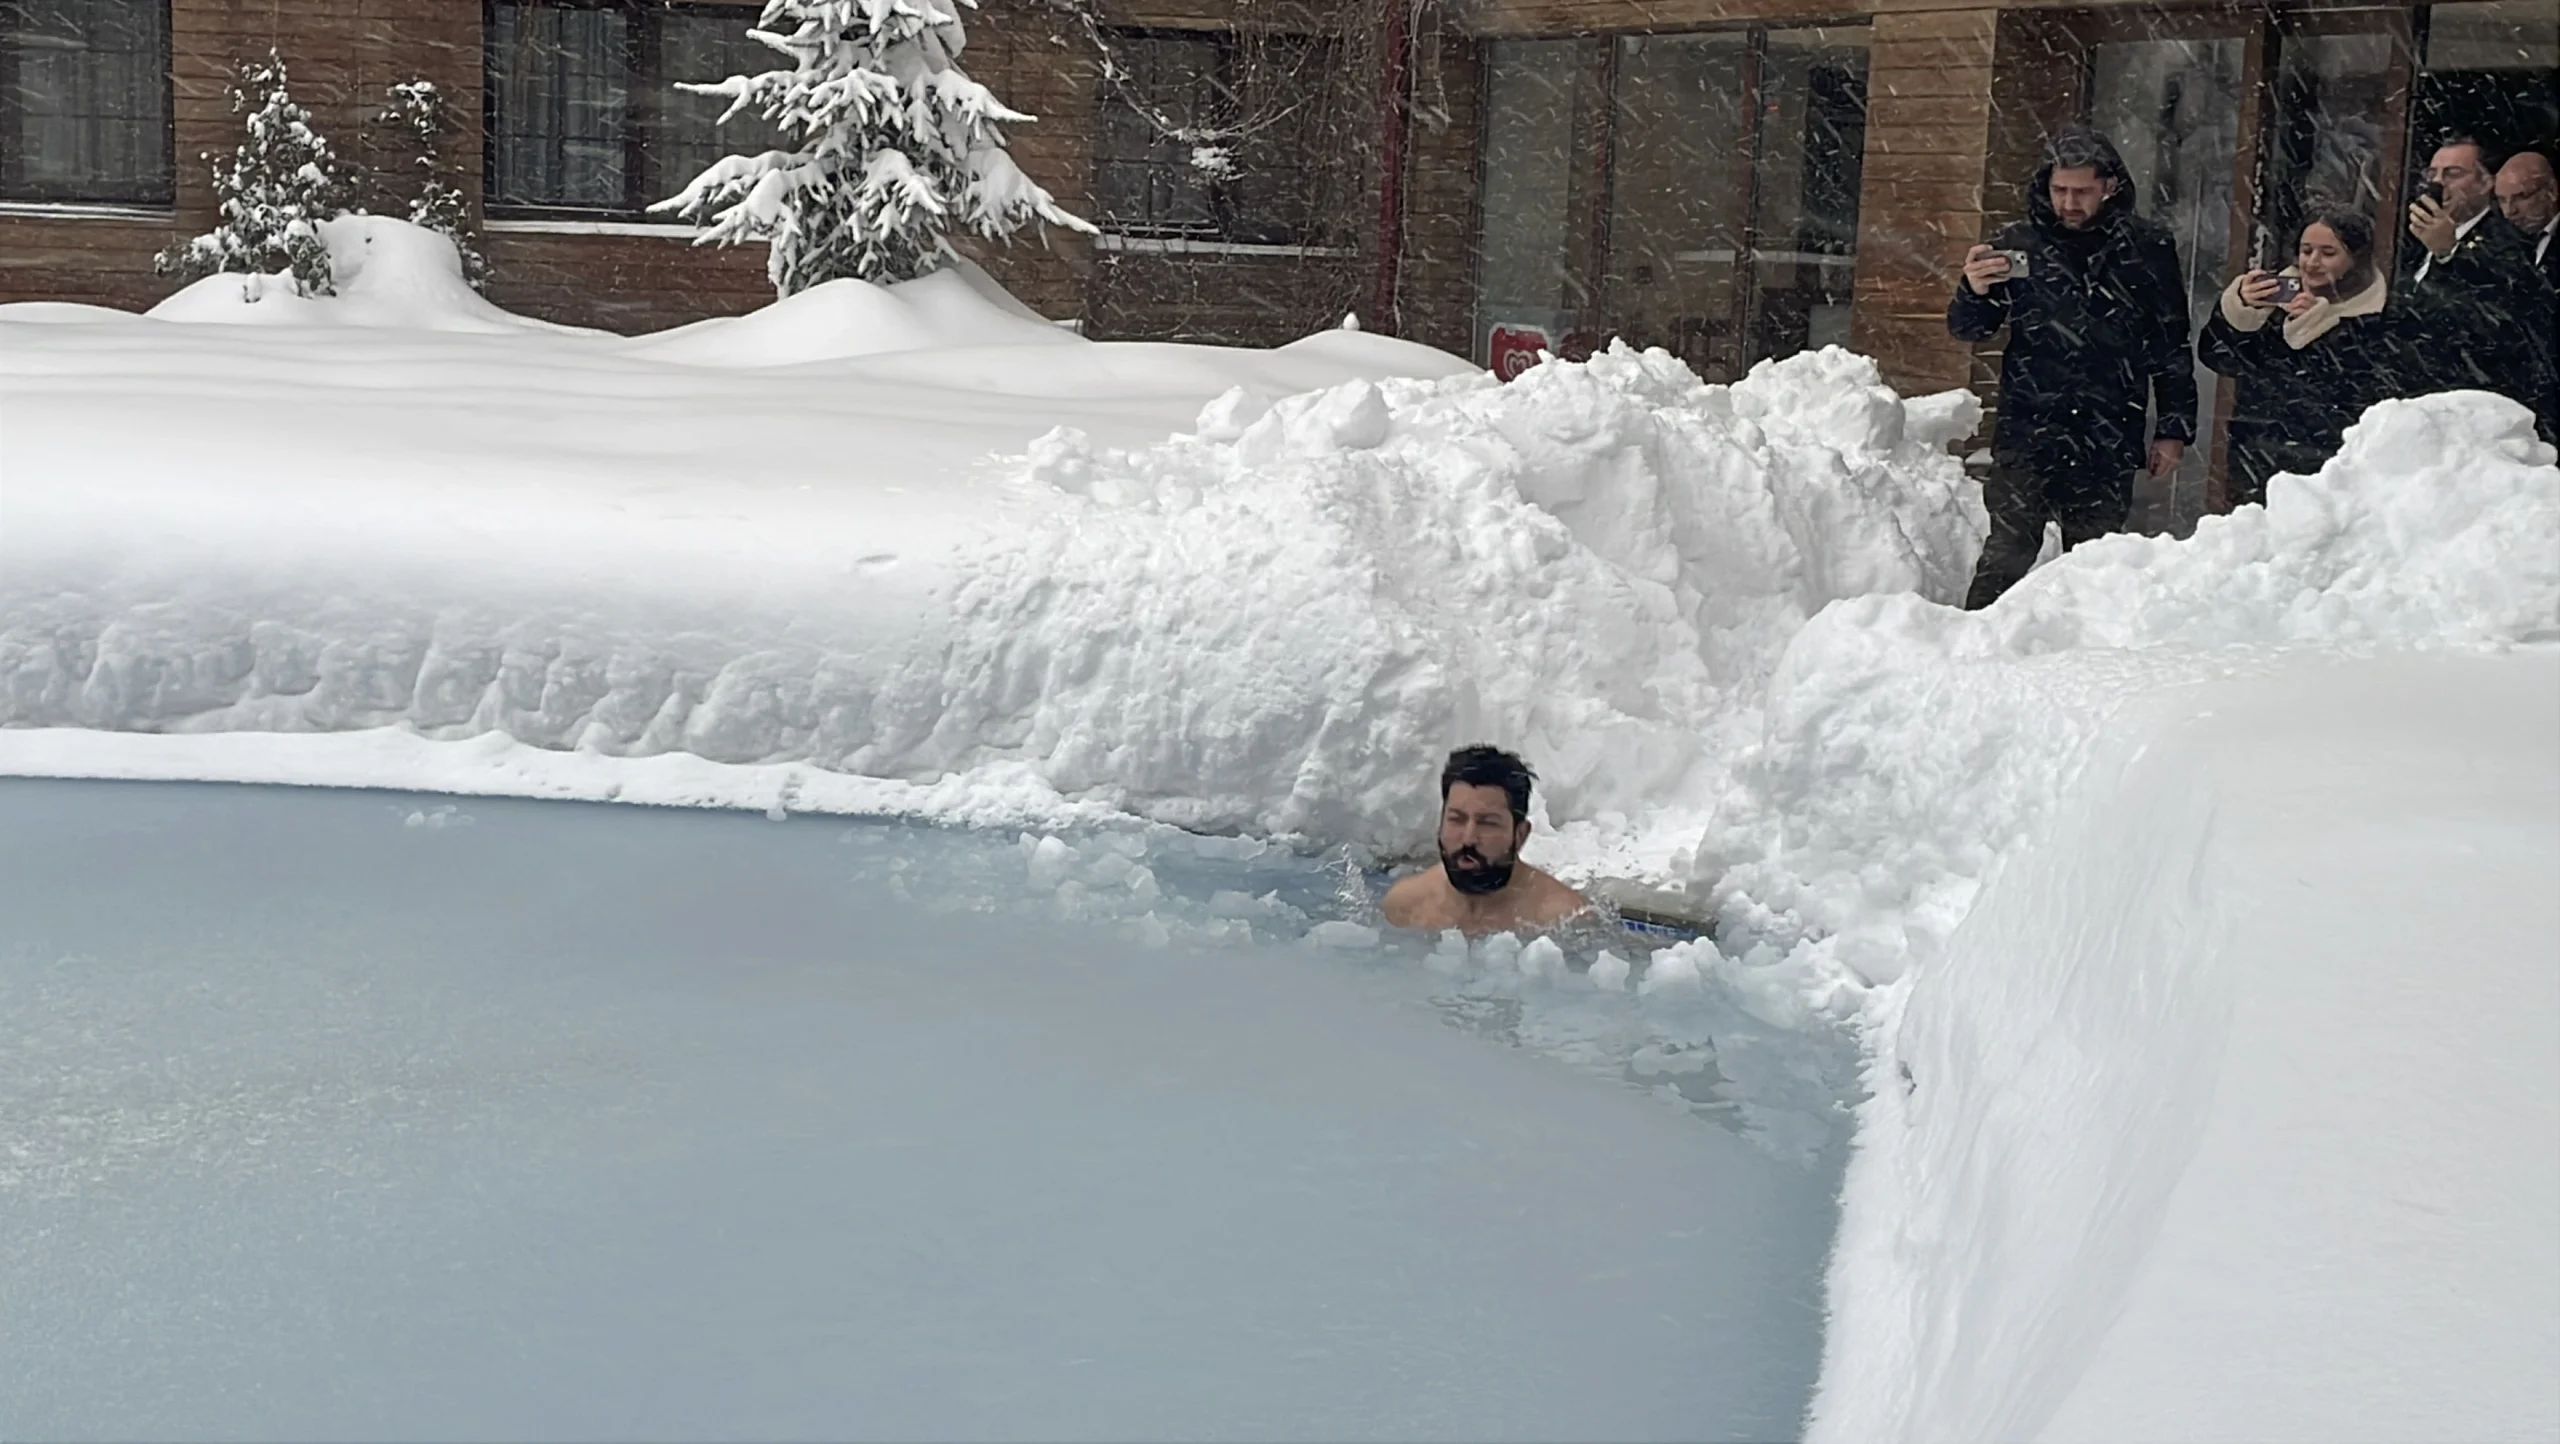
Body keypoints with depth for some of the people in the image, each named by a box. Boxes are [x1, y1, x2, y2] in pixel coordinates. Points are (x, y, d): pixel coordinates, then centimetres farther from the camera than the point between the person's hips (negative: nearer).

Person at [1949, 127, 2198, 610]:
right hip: (2026, 434, -1)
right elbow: (1968, 330, 10)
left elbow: (2172, 347, 10)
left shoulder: (2147, 248, 4)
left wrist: (2174, 429, 8)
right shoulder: (2018, 243, 4)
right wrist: (1974, 291, -12)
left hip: (2108, 444, 1)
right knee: (2008, 552, -8)